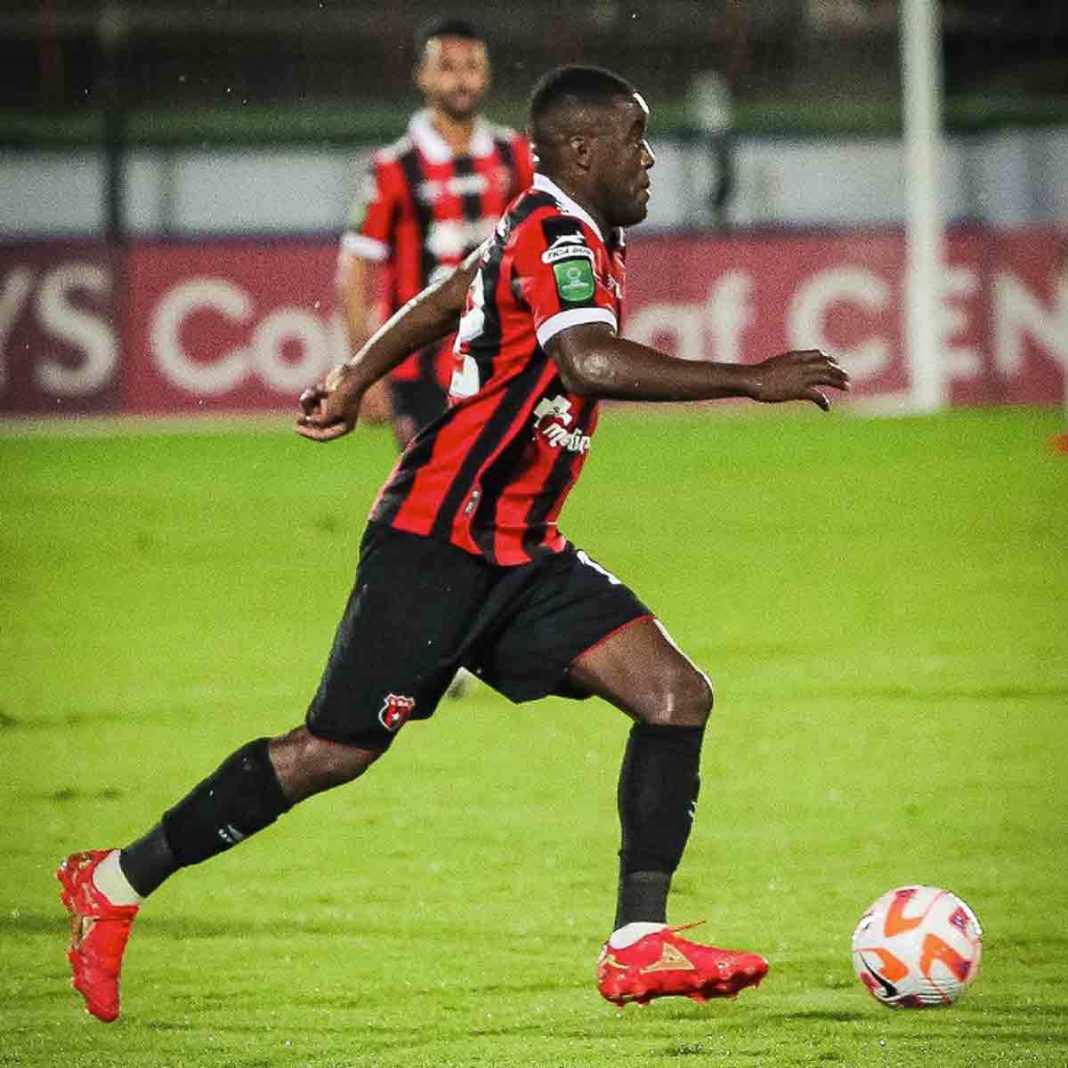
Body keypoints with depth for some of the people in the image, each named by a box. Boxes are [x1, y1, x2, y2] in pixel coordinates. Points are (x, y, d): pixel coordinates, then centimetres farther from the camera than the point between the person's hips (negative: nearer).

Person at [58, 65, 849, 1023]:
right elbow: (591, 363, -36)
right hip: (438, 540, -9)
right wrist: (750, 380, -34)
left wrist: (355, 381, 36)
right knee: (337, 752, -4)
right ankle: (115, 882, 11)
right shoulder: (556, 238, -17)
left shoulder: (554, 232, 13)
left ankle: (639, 945, -9)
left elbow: (441, 302, 27)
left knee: (676, 694, -6)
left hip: (520, 551, 9)